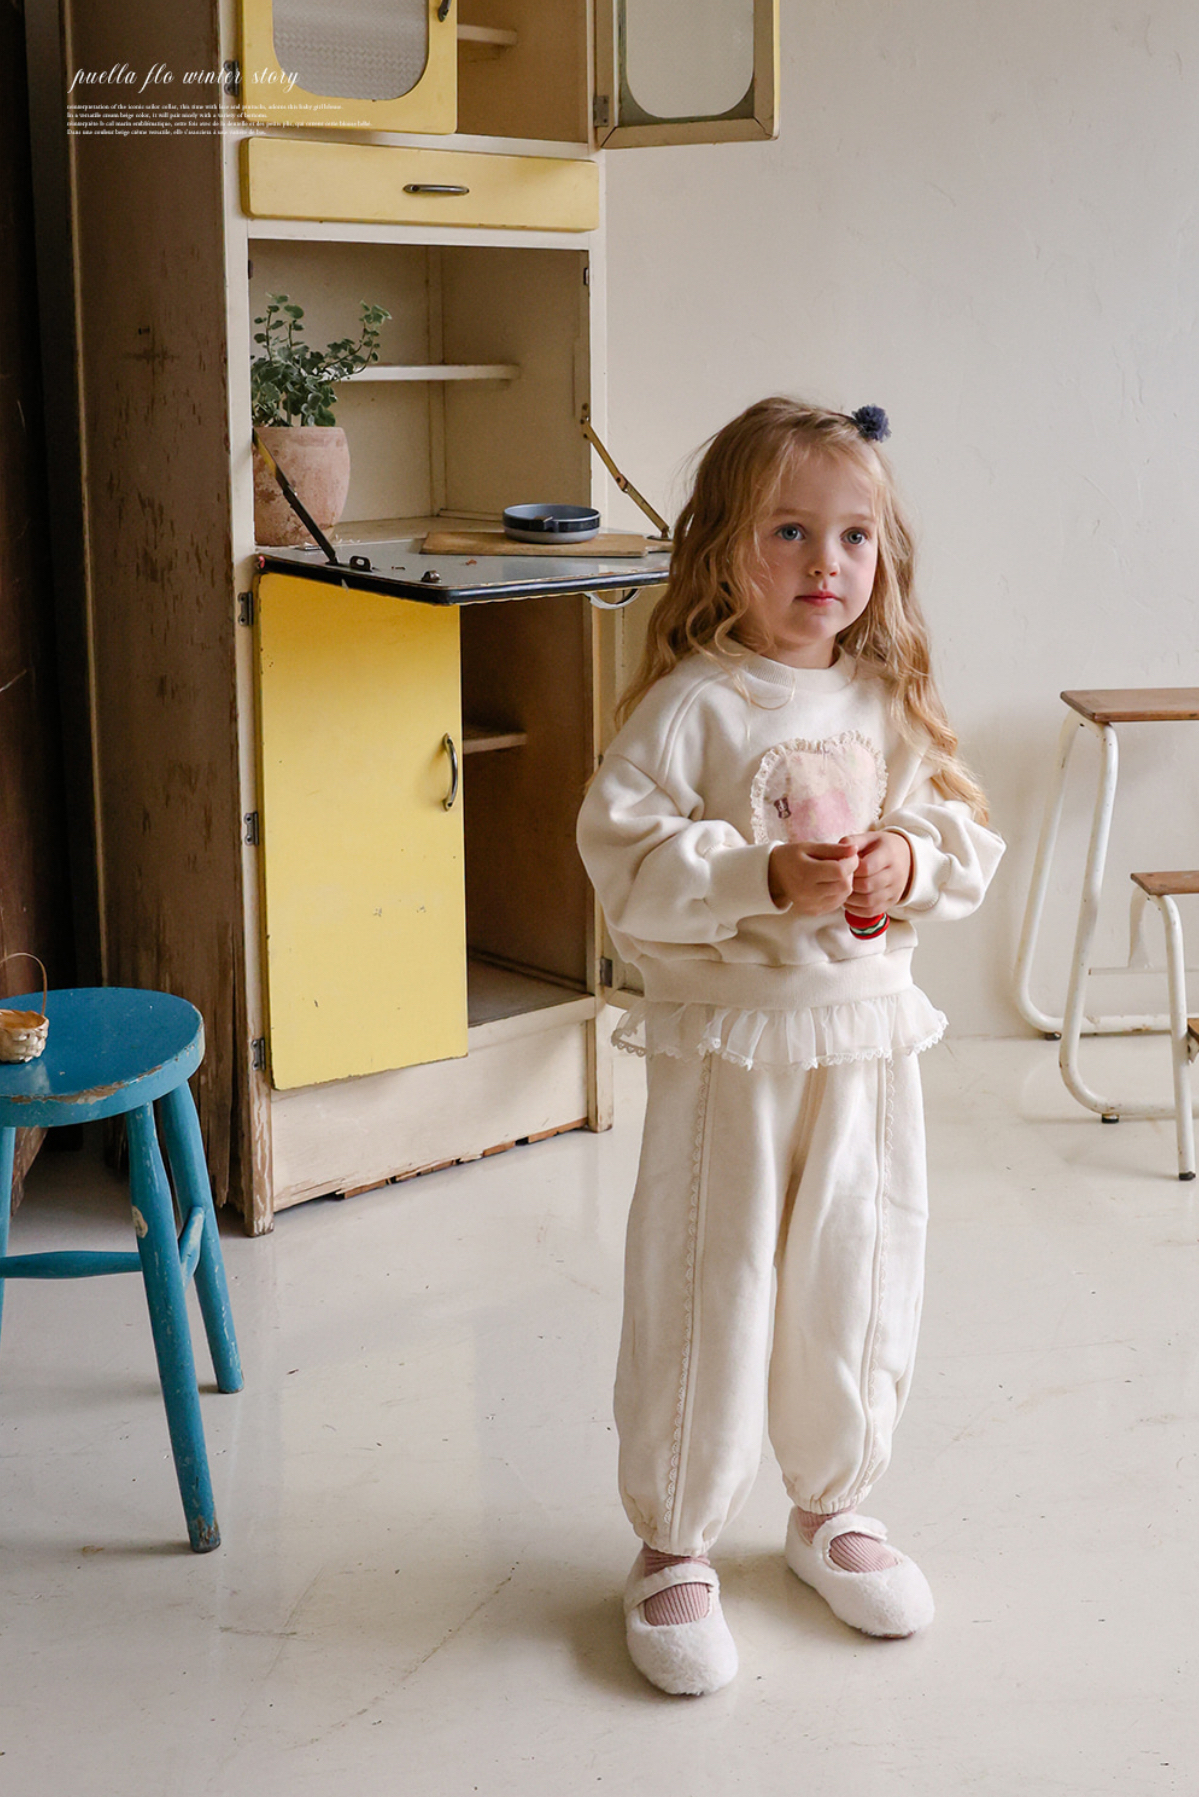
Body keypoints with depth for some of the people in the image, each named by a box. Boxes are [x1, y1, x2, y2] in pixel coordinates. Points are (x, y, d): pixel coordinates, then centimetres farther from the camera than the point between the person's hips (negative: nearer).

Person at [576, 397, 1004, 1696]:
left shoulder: (890, 701, 5)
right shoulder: (689, 704, -11)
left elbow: (966, 836, 10)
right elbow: (628, 862, -17)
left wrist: (914, 861, -11)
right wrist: (766, 877, -27)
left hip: (868, 1042, 5)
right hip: (728, 1049, -5)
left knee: (858, 1291, 15)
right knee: (705, 1302, 3)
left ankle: (831, 1511, 37)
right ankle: (674, 1549, 22)